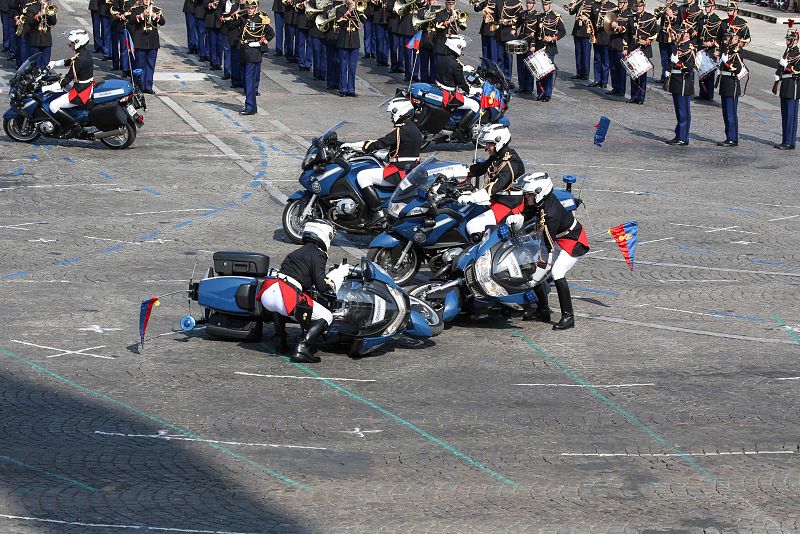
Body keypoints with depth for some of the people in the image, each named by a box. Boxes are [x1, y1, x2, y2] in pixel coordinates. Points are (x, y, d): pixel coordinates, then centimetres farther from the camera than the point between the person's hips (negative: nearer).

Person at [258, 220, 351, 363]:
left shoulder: (298, 252, 29)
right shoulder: (317, 255, 4)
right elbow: (322, 286, -3)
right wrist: (339, 273, 12)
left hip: (266, 293, 8)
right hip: (287, 295, -8)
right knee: (326, 317, 2)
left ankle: (281, 340, 31)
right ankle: (302, 348, -15)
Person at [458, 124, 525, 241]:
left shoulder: (509, 163, -25)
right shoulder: (496, 157, 7)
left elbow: (496, 186, -35)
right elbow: (480, 168, 16)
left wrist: (471, 197, -43)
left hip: (508, 205, -11)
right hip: (495, 199, 11)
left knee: (473, 226, -24)